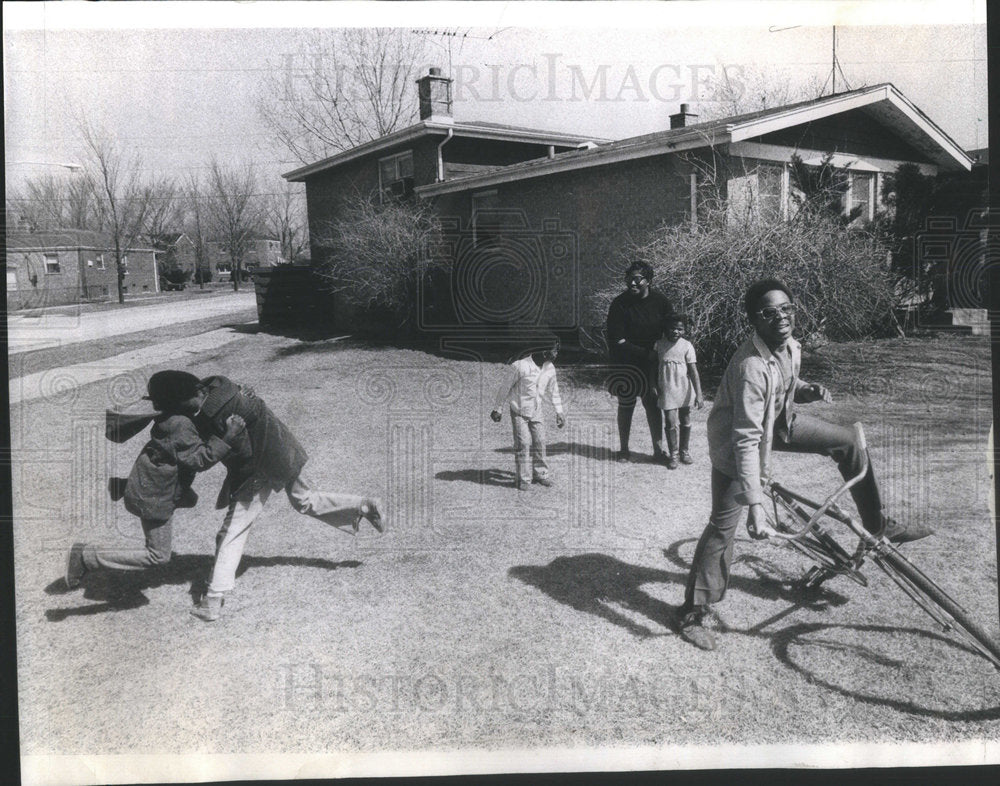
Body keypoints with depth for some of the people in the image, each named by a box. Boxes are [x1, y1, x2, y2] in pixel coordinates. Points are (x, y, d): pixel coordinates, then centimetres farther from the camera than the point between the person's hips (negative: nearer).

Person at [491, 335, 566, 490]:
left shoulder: (550, 368, -6)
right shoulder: (520, 366, -24)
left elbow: (553, 391, 10)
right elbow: (505, 387, -12)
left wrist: (559, 412, 12)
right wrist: (497, 409, -4)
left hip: (536, 411, 5)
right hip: (519, 411, -5)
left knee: (539, 442, 6)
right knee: (523, 443, -8)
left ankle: (540, 473, 23)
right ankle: (523, 478, 4)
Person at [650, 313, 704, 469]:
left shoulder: (686, 346, -6)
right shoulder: (659, 345, -2)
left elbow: (693, 371, -8)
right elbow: (654, 368, 8)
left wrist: (699, 395, -12)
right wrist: (654, 387, 3)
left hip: (685, 390, 0)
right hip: (667, 390, 0)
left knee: (685, 421, 11)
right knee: (671, 423, -4)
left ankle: (685, 452, 29)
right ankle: (673, 454, 10)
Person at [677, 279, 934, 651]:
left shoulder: (790, 347, -10)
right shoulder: (751, 368, -35)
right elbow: (747, 442, -38)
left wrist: (808, 390, -12)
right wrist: (755, 506, -43)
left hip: (779, 422, 8)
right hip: (735, 441, -8)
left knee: (848, 441, 6)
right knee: (723, 526, -10)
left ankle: (877, 526, 22)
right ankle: (694, 612, 0)